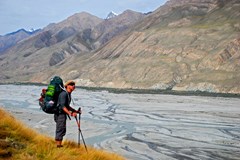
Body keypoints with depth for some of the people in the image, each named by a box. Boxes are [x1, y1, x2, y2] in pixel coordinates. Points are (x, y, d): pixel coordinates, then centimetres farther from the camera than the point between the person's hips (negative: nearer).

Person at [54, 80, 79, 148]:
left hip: (63, 114, 10)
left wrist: (75, 111, 20)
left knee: (62, 130, 14)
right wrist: (70, 113, -30)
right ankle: (58, 145, -6)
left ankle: (59, 145, 20)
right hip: (60, 114, -10)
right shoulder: (64, 94, -16)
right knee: (60, 130, -9)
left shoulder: (68, 94, 15)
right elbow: (62, 106, -25)